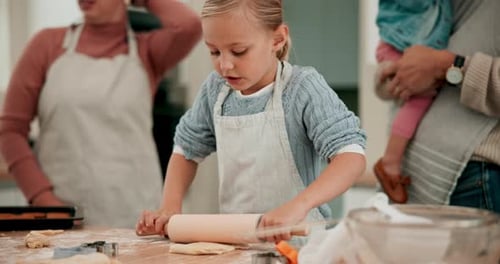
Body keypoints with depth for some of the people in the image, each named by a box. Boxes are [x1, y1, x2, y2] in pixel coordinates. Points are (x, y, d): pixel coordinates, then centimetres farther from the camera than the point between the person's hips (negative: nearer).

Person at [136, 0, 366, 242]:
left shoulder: (303, 88, -11)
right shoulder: (215, 89, 4)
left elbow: (352, 156, -21)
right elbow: (187, 149, 19)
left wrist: (298, 205, -35)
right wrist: (171, 206, 3)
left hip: (296, 240, -4)